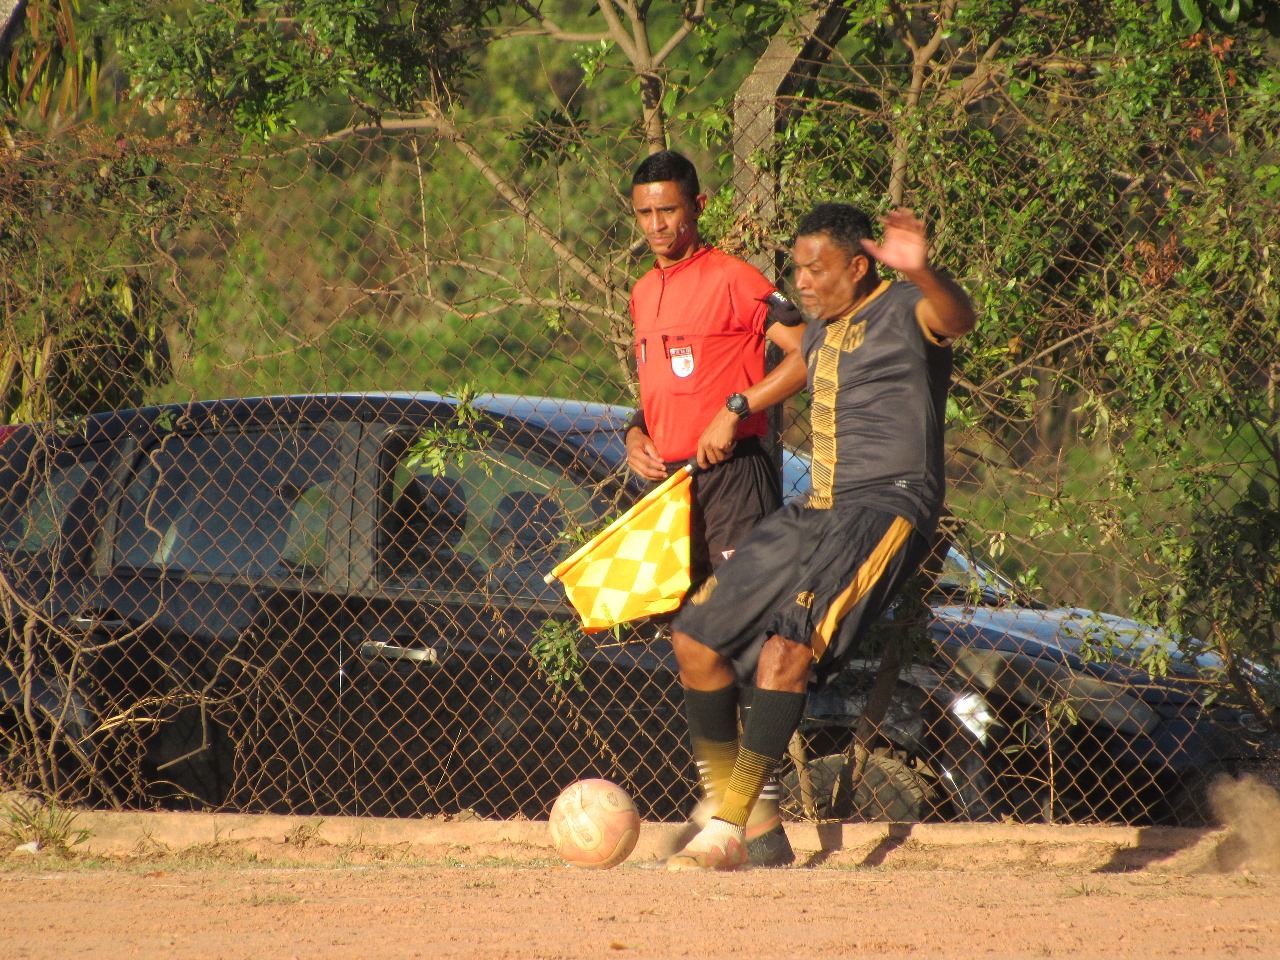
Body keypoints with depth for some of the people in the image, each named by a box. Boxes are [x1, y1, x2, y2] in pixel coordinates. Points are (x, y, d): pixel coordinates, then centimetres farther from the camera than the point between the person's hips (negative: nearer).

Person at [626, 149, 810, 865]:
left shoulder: (732, 279, -8)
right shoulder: (645, 294, 18)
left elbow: (809, 351, -16)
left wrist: (737, 409, -20)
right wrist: (637, 434, 9)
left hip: (734, 477, -8)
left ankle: (766, 825, -18)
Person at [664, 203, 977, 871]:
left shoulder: (903, 310, -9)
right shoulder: (819, 330, 17)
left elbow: (956, 318, -33)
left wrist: (919, 273, -54)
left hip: (887, 508, -10)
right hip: (814, 511, 10)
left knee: (786, 649, -27)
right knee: (697, 642, 5)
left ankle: (726, 832, -23)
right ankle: (725, 819, 15)